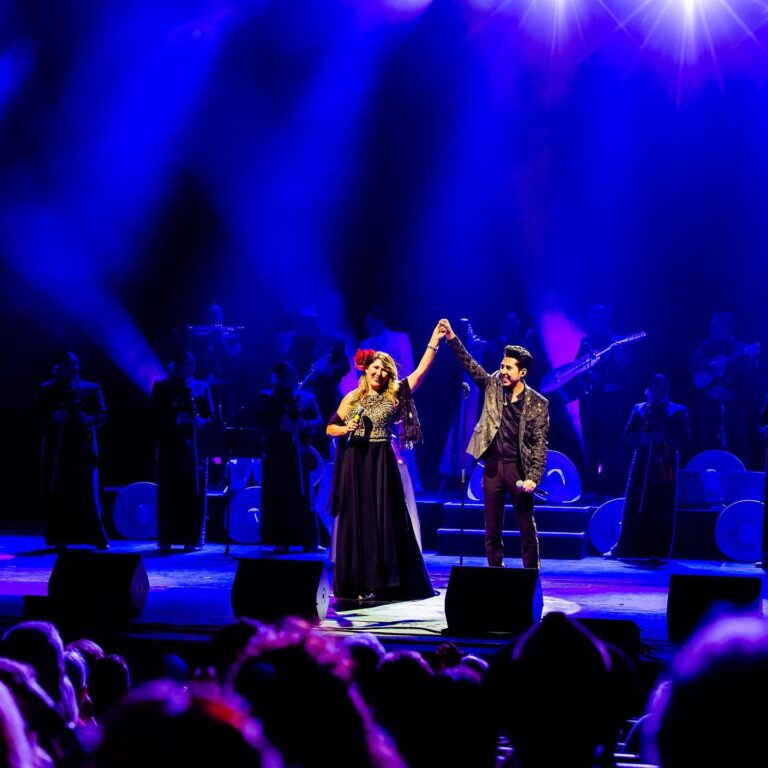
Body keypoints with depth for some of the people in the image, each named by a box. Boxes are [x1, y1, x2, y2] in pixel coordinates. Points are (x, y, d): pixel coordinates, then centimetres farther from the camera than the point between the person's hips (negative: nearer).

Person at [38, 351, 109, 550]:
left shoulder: (91, 389, 12)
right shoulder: (47, 390, 14)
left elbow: (102, 415, 3)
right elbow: (40, 415, 5)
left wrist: (89, 419, -18)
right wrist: (53, 417, -15)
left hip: (82, 447, -1)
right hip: (56, 448, 1)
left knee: (87, 493, -9)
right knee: (56, 494, -4)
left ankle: (98, 539, -7)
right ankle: (59, 539, 1)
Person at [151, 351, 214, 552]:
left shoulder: (202, 388, 14)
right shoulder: (161, 387, 9)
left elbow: (210, 416, 8)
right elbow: (158, 416, 0)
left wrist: (201, 421, -14)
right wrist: (176, 419, -17)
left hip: (194, 446, 1)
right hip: (169, 446, -1)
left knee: (194, 492, -3)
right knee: (169, 492, -3)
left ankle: (192, 539, 1)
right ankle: (166, 539, 2)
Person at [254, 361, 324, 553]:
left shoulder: (307, 398, 13)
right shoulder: (266, 398, 11)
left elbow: (319, 422, 6)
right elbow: (261, 422, 0)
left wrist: (306, 424, -15)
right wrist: (280, 425, -16)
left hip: (299, 452, 0)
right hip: (275, 452, 0)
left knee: (302, 495, -3)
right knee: (278, 495, -4)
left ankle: (308, 540, 1)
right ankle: (281, 540, -1)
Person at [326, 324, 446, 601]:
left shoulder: (394, 396, 5)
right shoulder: (352, 398, 7)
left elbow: (421, 371, 1)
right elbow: (330, 428, 9)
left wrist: (434, 342, -4)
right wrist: (346, 429, -11)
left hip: (382, 464, 0)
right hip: (355, 463, 0)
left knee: (384, 519, -1)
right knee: (356, 519, 1)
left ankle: (380, 582, 3)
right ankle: (356, 582, 5)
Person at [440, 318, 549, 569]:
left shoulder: (538, 404, -5)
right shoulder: (493, 386, 4)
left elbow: (540, 444, -5)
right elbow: (470, 365, -3)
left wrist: (533, 476, -14)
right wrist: (452, 338, -16)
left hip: (519, 467, -3)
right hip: (493, 465, 3)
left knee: (526, 527, 5)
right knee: (492, 527, 7)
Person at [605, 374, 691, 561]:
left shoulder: (678, 411, 9)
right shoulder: (639, 409, 14)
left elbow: (685, 439, 2)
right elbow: (628, 435, 8)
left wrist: (666, 439, -14)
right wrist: (641, 438, -12)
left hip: (665, 465, -1)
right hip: (641, 463, 2)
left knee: (661, 510, -5)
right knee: (634, 507, -1)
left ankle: (658, 551, -1)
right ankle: (623, 548, 4)